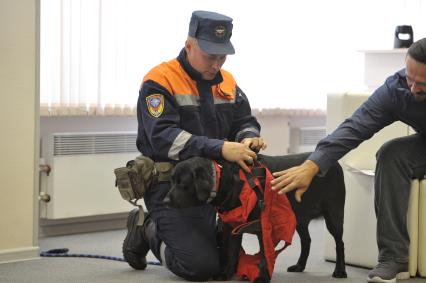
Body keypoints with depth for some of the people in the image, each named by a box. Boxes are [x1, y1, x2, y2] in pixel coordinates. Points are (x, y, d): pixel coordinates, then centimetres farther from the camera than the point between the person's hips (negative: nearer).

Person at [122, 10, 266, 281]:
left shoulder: (227, 81, 8)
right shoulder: (160, 81, -14)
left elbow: (245, 121, 12)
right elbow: (163, 137, -26)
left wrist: (249, 138, -15)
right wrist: (219, 149, -36)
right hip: (169, 185, -7)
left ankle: (153, 229, 28)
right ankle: (149, 233, 11)